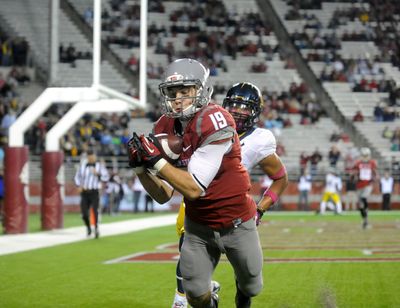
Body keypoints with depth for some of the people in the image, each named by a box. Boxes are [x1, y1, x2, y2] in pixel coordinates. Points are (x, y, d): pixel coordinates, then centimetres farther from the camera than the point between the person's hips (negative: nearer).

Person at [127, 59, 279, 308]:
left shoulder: (214, 121, -26)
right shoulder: (165, 128, -5)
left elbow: (194, 188, -28)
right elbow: (163, 196, -4)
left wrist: (155, 160, -31)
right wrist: (140, 167, -19)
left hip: (236, 223, -4)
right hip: (198, 226, 4)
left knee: (252, 287, 16)